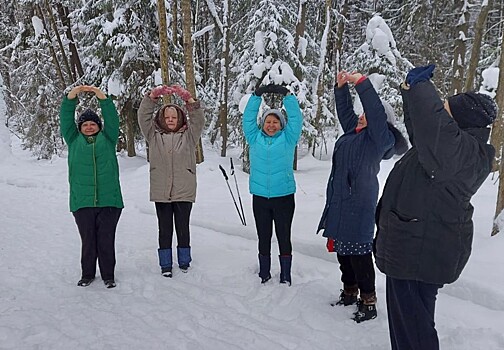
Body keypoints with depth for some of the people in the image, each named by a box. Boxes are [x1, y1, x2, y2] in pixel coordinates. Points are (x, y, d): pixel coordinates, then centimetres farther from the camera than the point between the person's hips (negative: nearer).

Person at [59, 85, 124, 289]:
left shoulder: (107, 139, 11)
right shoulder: (74, 141, 12)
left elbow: (112, 119, -1)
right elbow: (66, 120, 2)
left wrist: (102, 97, -13)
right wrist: (71, 97, -11)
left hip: (109, 200, -1)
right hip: (82, 202, 1)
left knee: (106, 241, 6)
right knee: (88, 241, 10)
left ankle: (108, 275, 20)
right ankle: (87, 274, 27)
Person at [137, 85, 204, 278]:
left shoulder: (189, 135, 7)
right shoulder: (154, 135, 9)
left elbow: (198, 119, -4)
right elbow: (143, 116, 3)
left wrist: (188, 98, -14)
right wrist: (152, 96, -8)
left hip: (184, 191, -1)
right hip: (161, 192, 1)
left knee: (183, 228, 9)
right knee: (164, 229, 8)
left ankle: (184, 263, 24)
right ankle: (165, 265, 20)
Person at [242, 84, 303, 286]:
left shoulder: (288, 138, 3)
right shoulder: (255, 138, 7)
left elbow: (296, 118, -3)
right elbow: (248, 118, 3)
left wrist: (286, 95, -8)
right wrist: (257, 95, -4)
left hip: (284, 196, -2)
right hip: (260, 197, 2)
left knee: (284, 237, 7)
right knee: (264, 238, 12)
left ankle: (285, 277, 19)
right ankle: (264, 276, 25)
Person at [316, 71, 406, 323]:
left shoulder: (378, 138, -8)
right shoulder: (353, 132, 15)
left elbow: (376, 113, -22)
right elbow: (344, 110, 24)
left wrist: (361, 83, -22)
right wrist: (341, 86, 14)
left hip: (358, 205, -9)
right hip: (339, 203, 9)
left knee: (359, 254, -4)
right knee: (341, 250, 16)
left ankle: (368, 302, 8)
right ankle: (349, 293, 31)